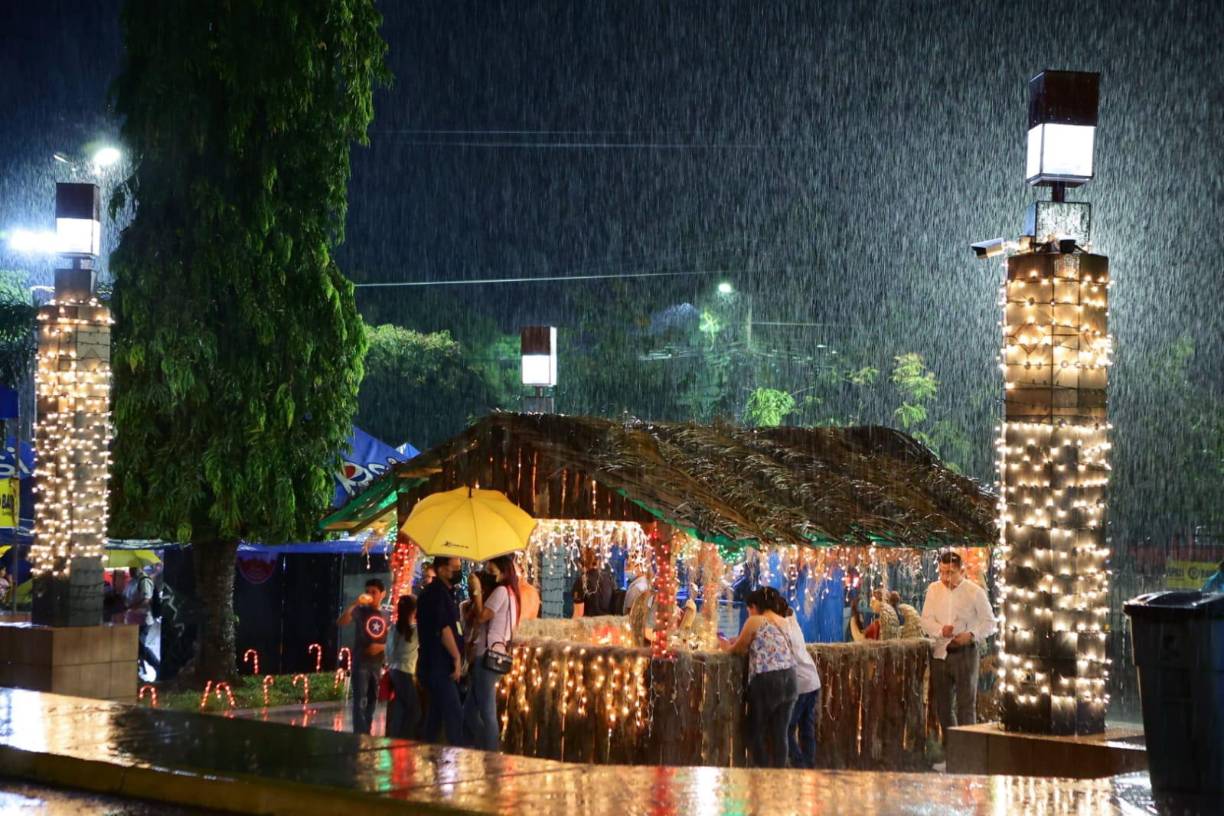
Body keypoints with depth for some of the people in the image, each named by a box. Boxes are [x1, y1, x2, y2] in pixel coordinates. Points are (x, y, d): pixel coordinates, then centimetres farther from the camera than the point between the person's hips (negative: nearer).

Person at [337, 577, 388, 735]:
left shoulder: (386, 616, 8)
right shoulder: (360, 611, -4)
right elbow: (341, 622, -20)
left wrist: (381, 646, -8)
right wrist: (354, 604, -29)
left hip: (377, 664, 5)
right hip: (360, 663, -5)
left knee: (372, 702, 11)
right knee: (360, 701, -10)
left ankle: (366, 734, 19)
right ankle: (359, 735, -13)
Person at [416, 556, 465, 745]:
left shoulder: (443, 593, 19)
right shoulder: (436, 593, -12)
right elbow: (443, 628, -19)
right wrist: (457, 657, -16)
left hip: (438, 666, 10)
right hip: (437, 666, -10)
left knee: (435, 716, 12)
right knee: (454, 714, -15)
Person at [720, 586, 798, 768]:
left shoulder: (754, 621, -3)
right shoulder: (783, 622, 14)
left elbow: (739, 649, 8)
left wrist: (726, 646, 29)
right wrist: (736, 642, 30)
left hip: (766, 680, -6)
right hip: (789, 680, 6)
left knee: (756, 733, 7)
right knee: (780, 734, 9)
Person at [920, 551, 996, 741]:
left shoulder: (975, 592, -4)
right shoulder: (934, 590, 7)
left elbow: (989, 623, -1)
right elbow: (926, 620, 5)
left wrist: (971, 635, -18)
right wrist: (940, 630, -16)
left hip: (965, 652, -4)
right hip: (939, 652, 4)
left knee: (966, 703, -5)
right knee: (942, 704, 9)